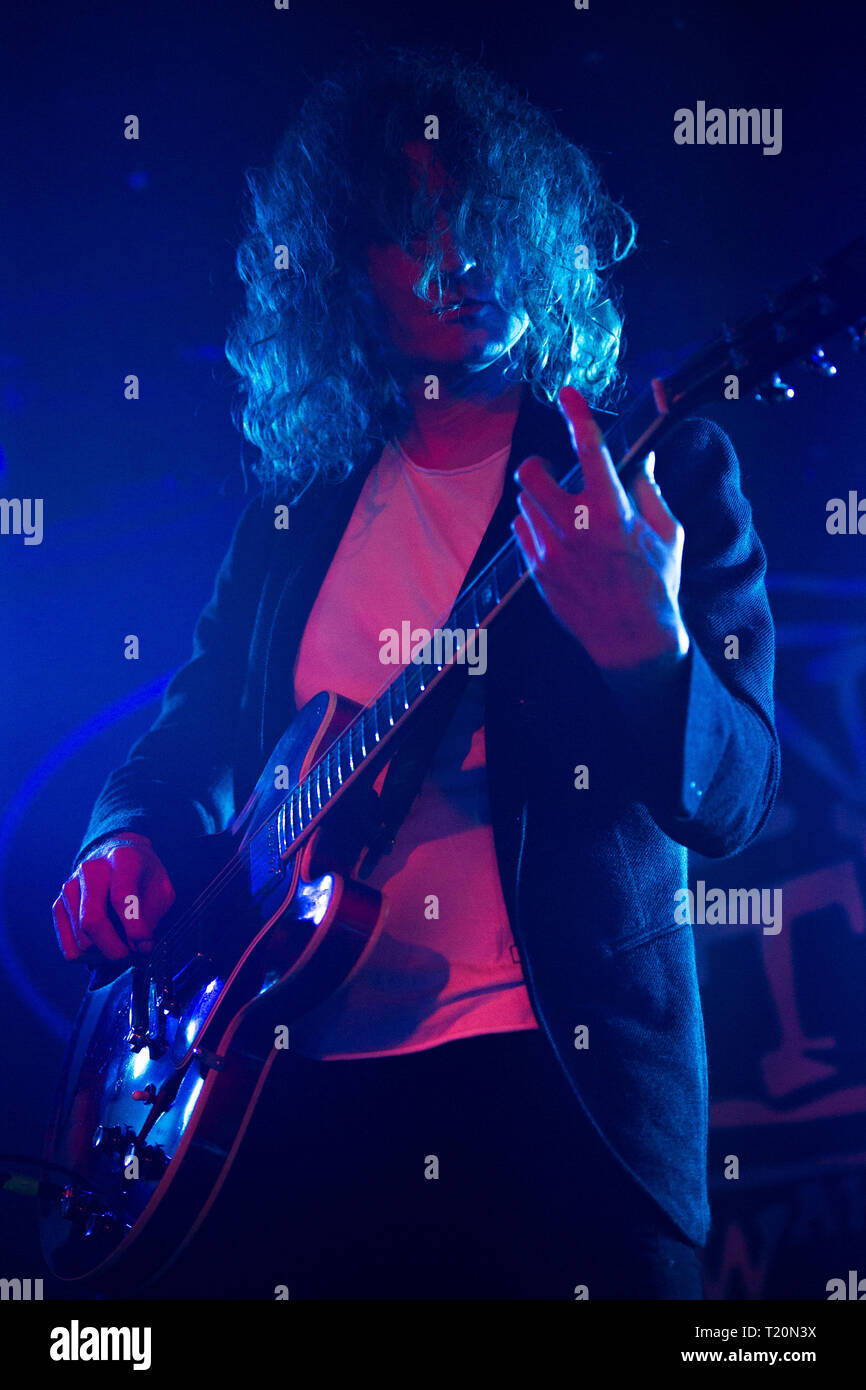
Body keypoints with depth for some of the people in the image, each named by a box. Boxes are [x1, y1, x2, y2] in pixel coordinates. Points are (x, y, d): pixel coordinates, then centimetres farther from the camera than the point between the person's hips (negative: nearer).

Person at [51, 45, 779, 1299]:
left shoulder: (657, 467, -2)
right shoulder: (298, 499, 10)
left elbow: (734, 804, -10)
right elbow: (199, 728, 18)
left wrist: (650, 653, -29)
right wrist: (127, 840, -2)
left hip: (560, 1084, -3)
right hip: (286, 1079, 4)